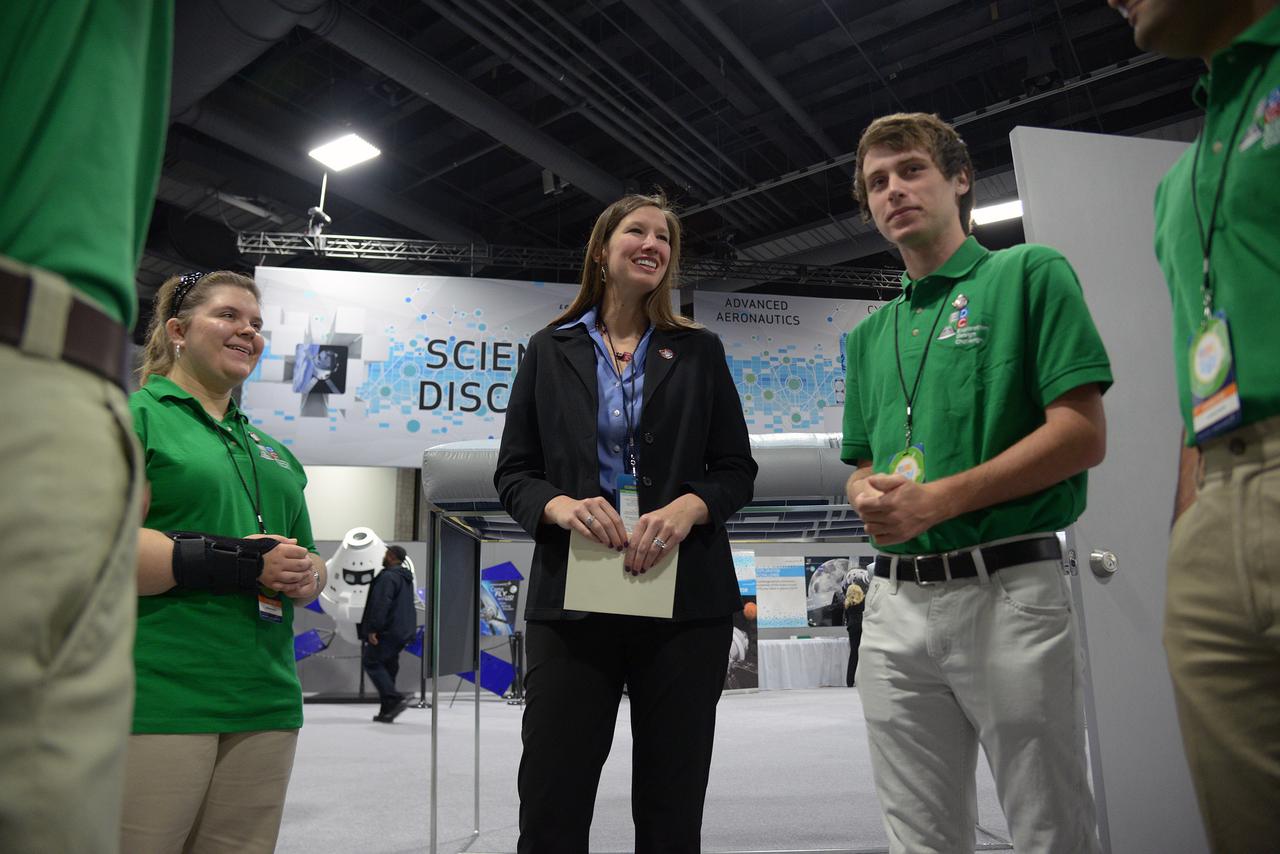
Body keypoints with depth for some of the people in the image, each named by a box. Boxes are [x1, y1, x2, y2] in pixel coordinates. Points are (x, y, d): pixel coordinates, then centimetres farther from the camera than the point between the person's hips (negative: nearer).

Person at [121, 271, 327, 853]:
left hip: (264, 705, 6)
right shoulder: (135, 415, 0)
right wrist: (238, 561, -18)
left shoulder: (273, 452, 20)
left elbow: (309, 561, 23)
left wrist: (305, 577, -1)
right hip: (155, 702, -6)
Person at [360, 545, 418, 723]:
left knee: (370, 661, -3)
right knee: (388, 666, 12)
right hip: (403, 632, 9)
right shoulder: (406, 578, 19)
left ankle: (395, 698, -14)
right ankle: (387, 711, 13)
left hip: (388, 631, -9)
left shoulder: (388, 577, -13)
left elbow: (381, 605, -21)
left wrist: (373, 628, -20)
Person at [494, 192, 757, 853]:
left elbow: (737, 469, 8)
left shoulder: (699, 351, 11)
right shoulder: (550, 351, 10)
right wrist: (559, 505, -14)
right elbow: (512, 472, 8)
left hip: (686, 597, 1)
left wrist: (688, 507, -13)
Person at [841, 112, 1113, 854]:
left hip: (1007, 588, -5)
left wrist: (937, 500, -16)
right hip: (896, 601, 5)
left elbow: (1082, 434, -9)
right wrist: (869, 498, -5)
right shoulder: (869, 334, 17)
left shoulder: (1029, 274, 1)